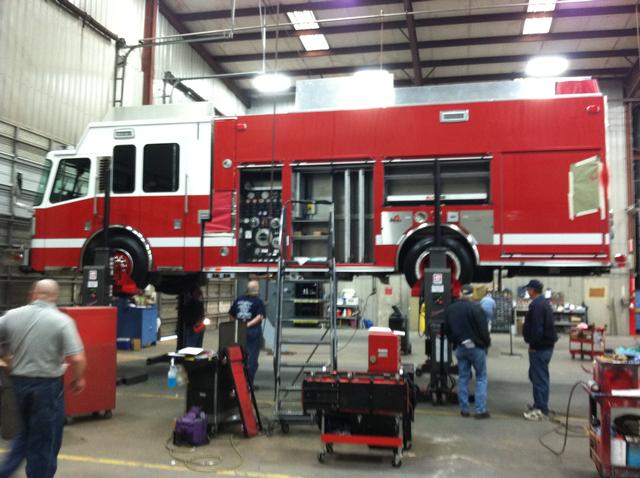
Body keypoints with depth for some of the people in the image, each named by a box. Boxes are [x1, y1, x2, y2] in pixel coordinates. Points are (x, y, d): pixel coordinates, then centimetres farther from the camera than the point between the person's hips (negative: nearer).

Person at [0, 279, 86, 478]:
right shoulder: (62, 320, -14)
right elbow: (77, 359, -19)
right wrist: (78, 379, -1)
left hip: (20, 382, 5)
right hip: (48, 385, -4)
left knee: (26, 431, 27)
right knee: (46, 439, 12)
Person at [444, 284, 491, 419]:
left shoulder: (450, 309, 5)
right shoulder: (475, 307, -16)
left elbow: (447, 329, 12)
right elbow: (483, 328, -15)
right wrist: (486, 343, 0)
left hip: (459, 347, 5)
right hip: (475, 346, -5)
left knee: (463, 377, 11)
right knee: (481, 377, 5)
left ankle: (464, 409, 13)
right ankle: (480, 410, 2)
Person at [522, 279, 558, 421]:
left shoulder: (536, 305, -19)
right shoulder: (544, 303, 14)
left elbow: (536, 328, -25)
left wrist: (533, 344, -13)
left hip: (539, 347, -10)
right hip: (546, 345, 10)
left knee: (539, 377, -3)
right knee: (535, 375, 18)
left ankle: (541, 409, 3)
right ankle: (539, 405, 26)